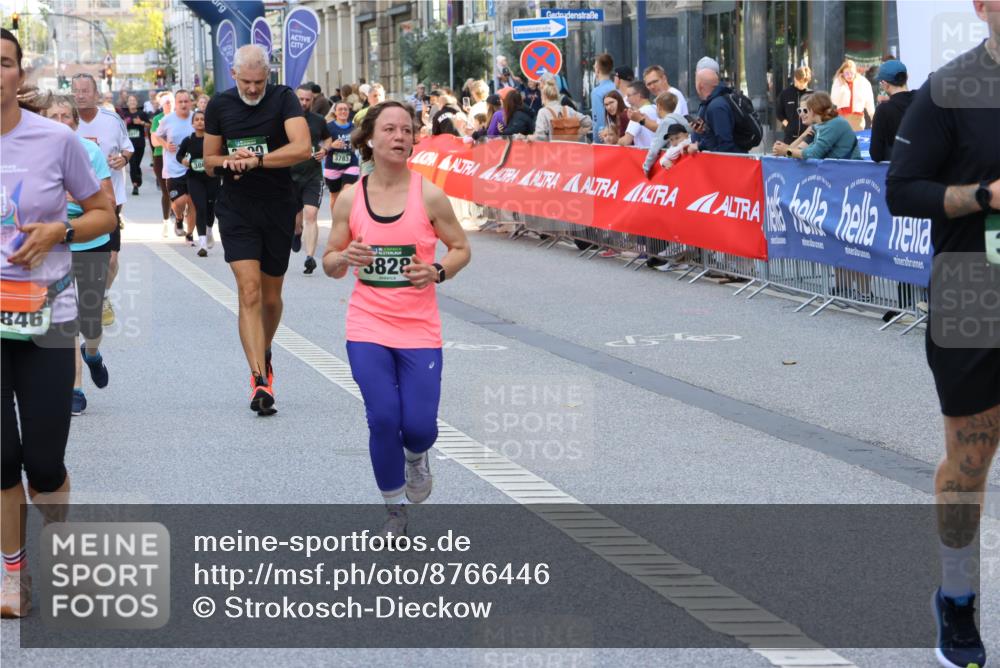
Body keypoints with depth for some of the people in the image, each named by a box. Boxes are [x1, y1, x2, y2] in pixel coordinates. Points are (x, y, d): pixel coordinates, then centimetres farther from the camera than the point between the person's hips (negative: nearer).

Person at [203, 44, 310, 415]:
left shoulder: (283, 99, -4)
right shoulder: (219, 106, 5)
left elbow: (302, 148, -18)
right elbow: (209, 161, 13)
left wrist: (255, 160, -20)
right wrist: (229, 160, -9)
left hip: (278, 209, 0)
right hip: (236, 209, 0)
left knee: (271, 296, 12)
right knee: (249, 291, -14)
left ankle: (264, 354, 40)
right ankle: (260, 380, -20)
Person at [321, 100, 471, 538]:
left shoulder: (429, 196, -6)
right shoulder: (349, 199, -1)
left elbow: (461, 249, 3)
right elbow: (330, 264, 7)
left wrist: (437, 272, -16)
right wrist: (344, 259, -16)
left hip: (419, 329, -1)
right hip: (367, 326, 1)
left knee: (419, 427, -6)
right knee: (382, 419, -11)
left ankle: (416, 456, 34)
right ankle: (395, 510, 12)